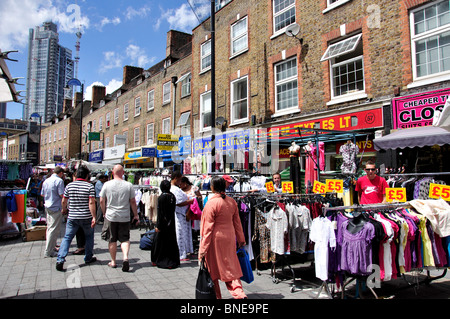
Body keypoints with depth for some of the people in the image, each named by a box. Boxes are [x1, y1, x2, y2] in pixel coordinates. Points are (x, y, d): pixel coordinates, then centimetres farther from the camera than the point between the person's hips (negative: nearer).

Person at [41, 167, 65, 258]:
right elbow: (62, 195, -18)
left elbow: (42, 194, 18)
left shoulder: (46, 181, 11)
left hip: (48, 207, 9)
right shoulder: (59, 180, -13)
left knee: (49, 228, 17)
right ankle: (48, 252, -1)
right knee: (54, 229, -3)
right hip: (56, 208, -9)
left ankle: (51, 246, 28)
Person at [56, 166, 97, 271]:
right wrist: (94, 217, -13)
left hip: (72, 217, 2)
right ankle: (88, 258, 25)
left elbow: (64, 201, 8)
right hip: (86, 218, -2)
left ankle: (60, 260, -3)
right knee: (89, 237, 16)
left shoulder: (69, 185, 2)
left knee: (67, 237, 8)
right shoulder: (90, 186, -8)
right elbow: (91, 203, -15)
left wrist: (64, 209, 28)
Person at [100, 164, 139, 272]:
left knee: (112, 240, 12)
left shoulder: (107, 184, -3)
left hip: (110, 216, 1)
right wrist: (136, 215, 9)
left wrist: (104, 213, 19)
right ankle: (125, 257, -14)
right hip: (125, 217, 0)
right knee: (125, 239, 6)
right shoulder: (129, 185, -5)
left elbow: (102, 201, 4)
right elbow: (133, 202, -1)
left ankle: (113, 262, 21)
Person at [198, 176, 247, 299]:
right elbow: (237, 222, 9)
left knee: (212, 268, 11)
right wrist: (241, 239, 19)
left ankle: (216, 296, 23)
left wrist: (203, 249, -11)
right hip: (229, 238, 6)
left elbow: (208, 228, -16)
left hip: (215, 239, -5)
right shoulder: (232, 201, 1)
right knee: (230, 266, 15)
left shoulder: (211, 203, -16)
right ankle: (239, 293, 4)